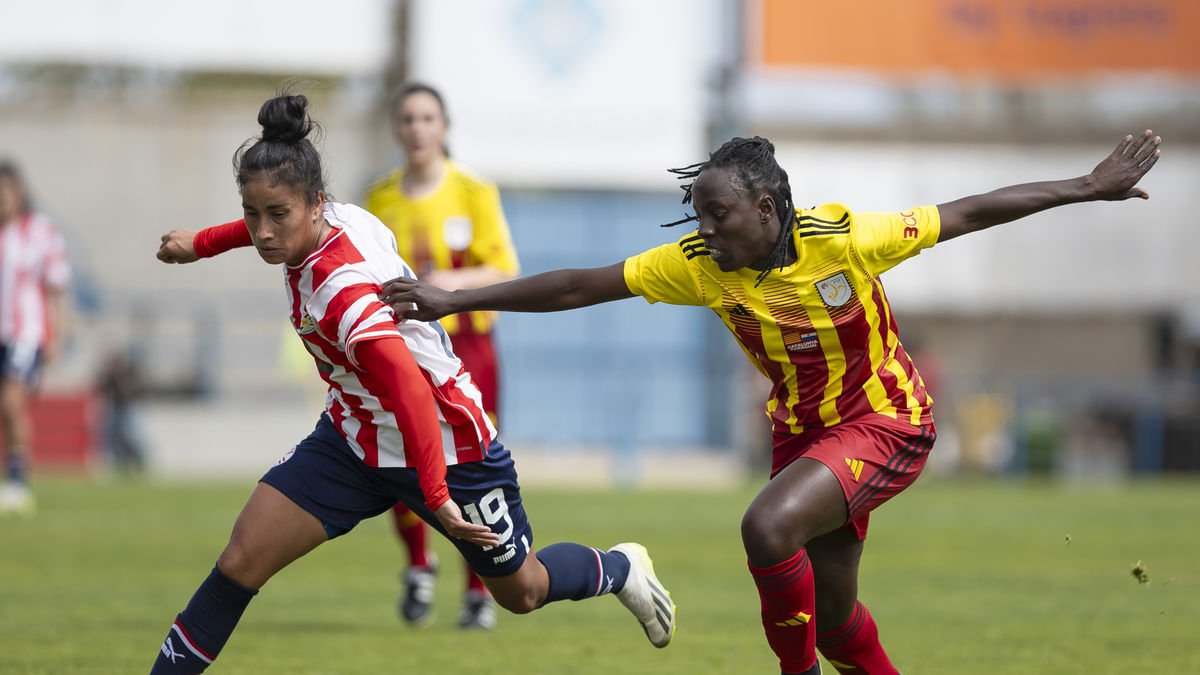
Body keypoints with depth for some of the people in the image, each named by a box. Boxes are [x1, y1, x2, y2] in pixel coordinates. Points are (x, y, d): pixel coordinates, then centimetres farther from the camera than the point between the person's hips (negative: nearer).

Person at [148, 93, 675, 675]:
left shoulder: (341, 288, -37)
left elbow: (408, 385, -47)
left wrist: (436, 493, -50)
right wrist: (202, 243, 21)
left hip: (448, 447, -7)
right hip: (354, 438, 7)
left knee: (522, 593, 17)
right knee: (242, 560, -8)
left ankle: (622, 569, 47)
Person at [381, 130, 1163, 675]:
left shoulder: (844, 240, -26)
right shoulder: (698, 265, -16)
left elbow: (968, 213, -18)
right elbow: (580, 285, -14)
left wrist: (1088, 187, -16)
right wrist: (454, 300, -18)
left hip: (887, 420, -6)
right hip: (803, 428, 6)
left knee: (769, 525, -28)